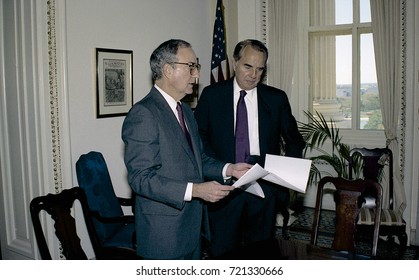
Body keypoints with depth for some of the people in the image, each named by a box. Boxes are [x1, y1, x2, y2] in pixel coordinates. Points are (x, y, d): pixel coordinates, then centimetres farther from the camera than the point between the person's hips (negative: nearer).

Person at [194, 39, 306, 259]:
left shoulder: (277, 98, 6)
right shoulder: (211, 95, 3)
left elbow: (294, 140, 14)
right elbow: (199, 137, 3)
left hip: (264, 185, 1)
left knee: (261, 251, 9)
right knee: (223, 252, 3)